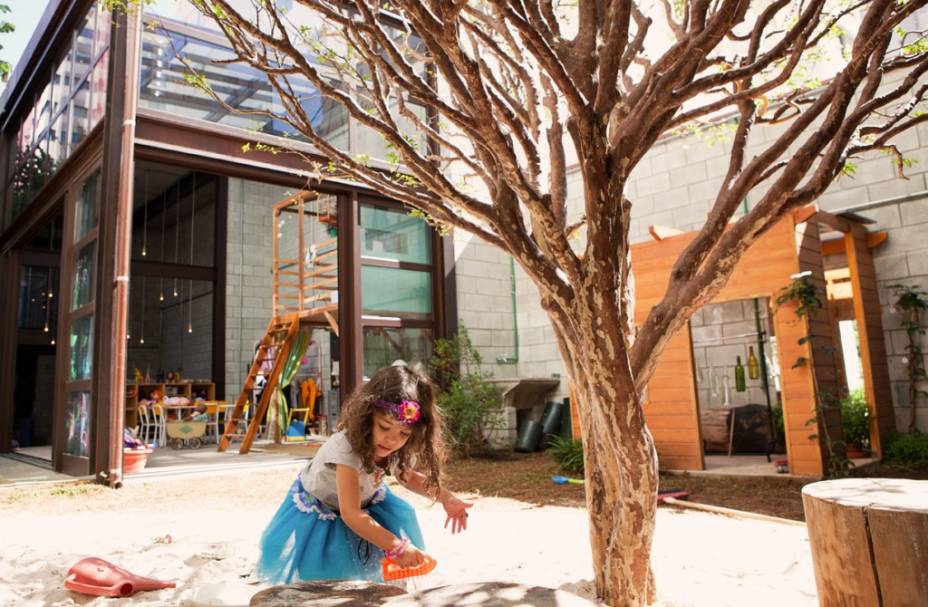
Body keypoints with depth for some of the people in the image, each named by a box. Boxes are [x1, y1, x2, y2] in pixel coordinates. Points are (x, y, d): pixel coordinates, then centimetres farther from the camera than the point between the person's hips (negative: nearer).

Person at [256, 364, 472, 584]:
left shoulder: (395, 447, -22)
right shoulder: (346, 448, -43)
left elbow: (408, 476, 1)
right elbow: (350, 514, -45)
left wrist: (446, 497, -13)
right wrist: (397, 547, -48)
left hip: (364, 502, 6)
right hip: (319, 511, -6)